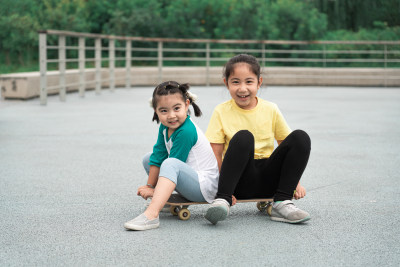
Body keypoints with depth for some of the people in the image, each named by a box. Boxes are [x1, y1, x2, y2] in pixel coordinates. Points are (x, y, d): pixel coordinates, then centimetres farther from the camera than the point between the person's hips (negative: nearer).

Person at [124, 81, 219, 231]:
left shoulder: (186, 131, -23)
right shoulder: (165, 127, 2)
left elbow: (173, 164, -21)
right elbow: (158, 157, 3)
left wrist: (154, 190, -15)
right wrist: (150, 186, -1)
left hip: (205, 186, -10)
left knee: (171, 164, -37)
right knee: (148, 158, 15)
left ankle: (151, 215, -50)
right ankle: (165, 197, 11)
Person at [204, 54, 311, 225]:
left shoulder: (270, 110, 6)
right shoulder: (221, 112, -1)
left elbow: (287, 146, 14)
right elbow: (215, 154, -6)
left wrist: (295, 183, 5)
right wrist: (224, 191, -18)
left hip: (268, 180, 3)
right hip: (240, 181, -3)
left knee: (301, 137, -17)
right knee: (243, 137, -31)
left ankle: (282, 203, -19)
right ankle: (222, 200, -34)